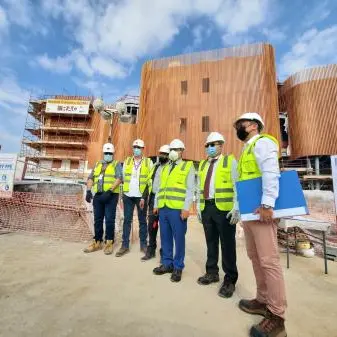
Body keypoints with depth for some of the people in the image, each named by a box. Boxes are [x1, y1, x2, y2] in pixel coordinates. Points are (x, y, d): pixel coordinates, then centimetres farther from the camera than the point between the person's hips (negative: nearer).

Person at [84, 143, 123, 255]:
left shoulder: (116, 164, 3)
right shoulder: (97, 164, 18)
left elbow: (119, 178, -12)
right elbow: (90, 178, 13)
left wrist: (109, 191, -22)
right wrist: (88, 191, -3)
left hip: (111, 196, -5)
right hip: (98, 195, 5)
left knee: (109, 220, 0)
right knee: (97, 220, 12)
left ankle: (109, 243, 13)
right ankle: (97, 242, 25)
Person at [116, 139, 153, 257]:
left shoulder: (148, 162, -1)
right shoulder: (127, 161, 9)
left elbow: (150, 181, -4)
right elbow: (123, 177, 11)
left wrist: (144, 197, -8)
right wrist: (124, 191, 8)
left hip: (141, 196, -2)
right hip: (128, 195, 3)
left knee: (142, 221, 8)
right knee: (127, 220, 7)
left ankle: (143, 245, 20)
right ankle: (125, 245, 17)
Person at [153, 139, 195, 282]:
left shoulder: (188, 166, 3)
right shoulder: (165, 168, 19)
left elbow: (190, 189, -5)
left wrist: (186, 208, -12)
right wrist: (156, 204, 16)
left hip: (177, 209, -5)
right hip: (163, 208, 6)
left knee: (179, 238, 4)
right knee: (165, 237, 12)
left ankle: (178, 267, 20)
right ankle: (167, 264, 27)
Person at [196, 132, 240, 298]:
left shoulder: (230, 161, 1)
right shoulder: (202, 164, 17)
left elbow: (237, 186, -7)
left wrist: (236, 208, -14)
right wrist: (198, 206, 14)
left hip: (224, 208, -5)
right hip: (206, 207, 5)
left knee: (227, 244, 4)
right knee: (211, 242, 15)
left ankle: (230, 279, 20)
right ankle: (212, 273, 32)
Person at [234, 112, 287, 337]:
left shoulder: (262, 142, -5)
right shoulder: (246, 149, 22)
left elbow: (270, 173, -20)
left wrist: (267, 204, -27)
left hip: (261, 210, -10)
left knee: (269, 261, -4)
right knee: (255, 257, 15)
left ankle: (277, 317, 9)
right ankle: (263, 300, 29)